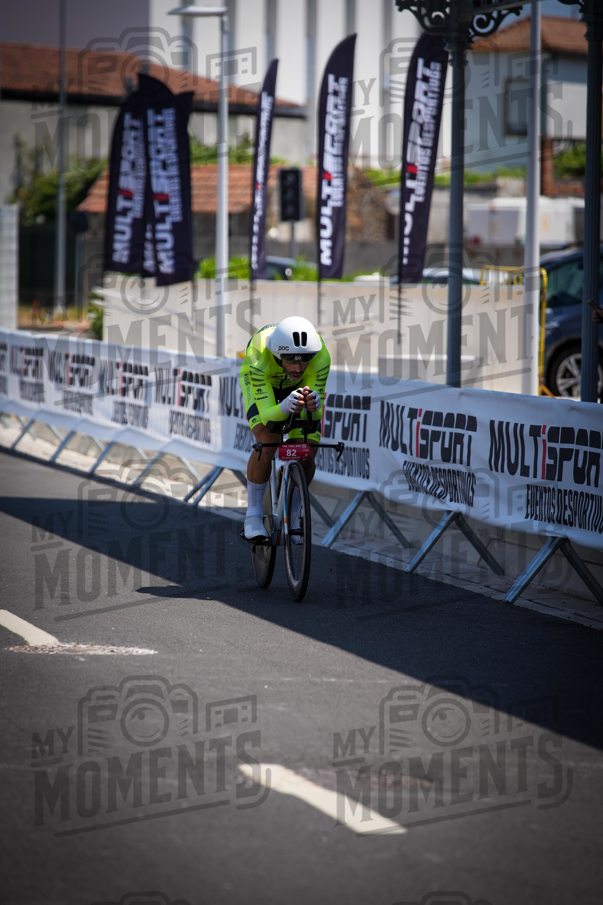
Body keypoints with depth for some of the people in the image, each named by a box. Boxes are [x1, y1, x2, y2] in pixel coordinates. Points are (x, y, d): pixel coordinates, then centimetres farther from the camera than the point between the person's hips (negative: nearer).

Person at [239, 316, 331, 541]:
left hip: (299, 386, 2)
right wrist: (285, 408, -64)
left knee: (307, 455, -12)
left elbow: (315, 414, -34)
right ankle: (253, 514, -8)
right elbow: (266, 414, -41)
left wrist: (312, 407, -58)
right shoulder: (258, 355, -43)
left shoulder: (320, 357, -38)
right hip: (259, 380, -2)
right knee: (267, 443, -26)